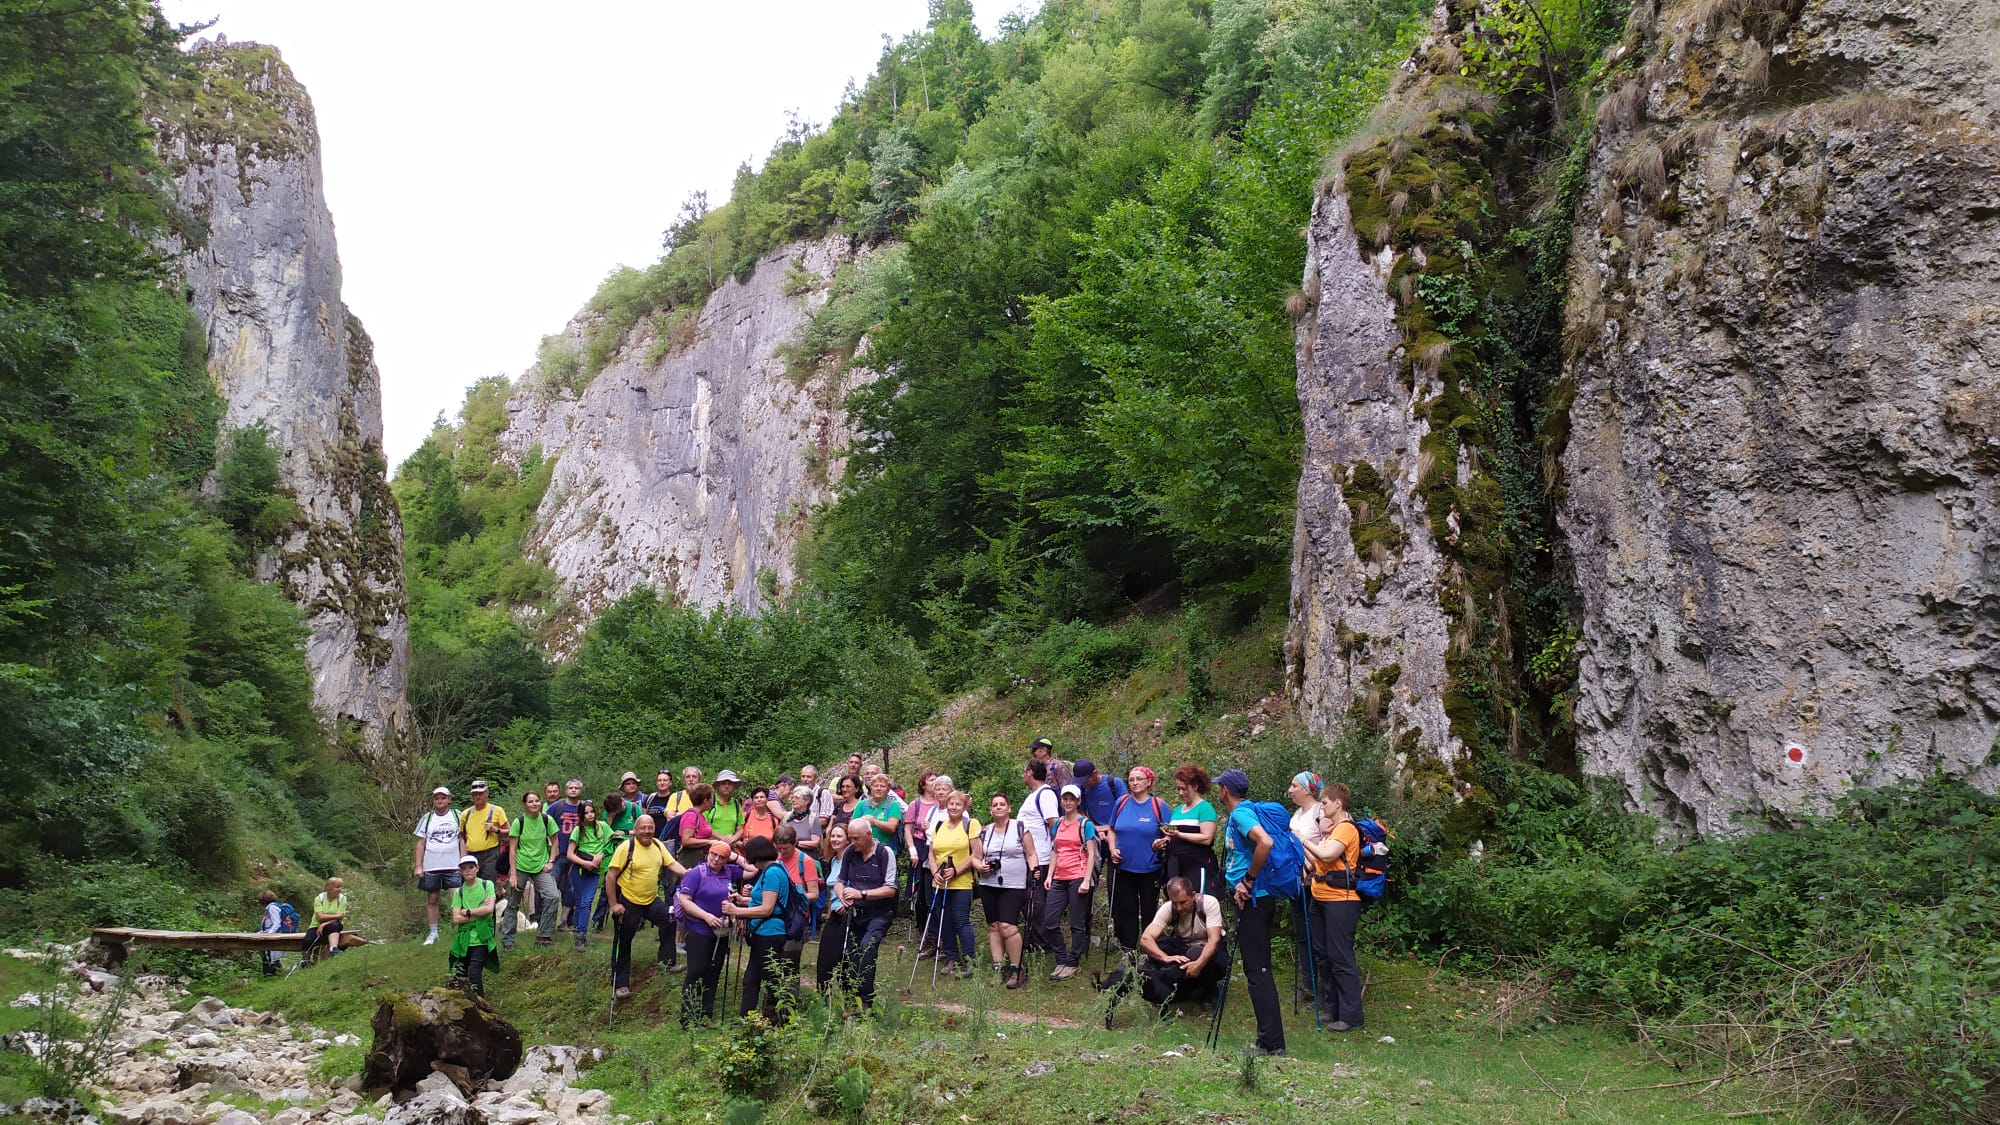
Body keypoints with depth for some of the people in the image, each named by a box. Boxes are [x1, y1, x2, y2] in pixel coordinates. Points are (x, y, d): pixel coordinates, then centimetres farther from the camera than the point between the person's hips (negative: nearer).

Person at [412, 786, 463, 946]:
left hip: (453, 866, -2)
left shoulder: (457, 816, 5)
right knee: (431, 899, 8)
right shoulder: (427, 818, 8)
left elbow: (462, 840, 5)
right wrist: (418, 866, 1)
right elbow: (421, 843, 8)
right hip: (431, 866, 2)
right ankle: (433, 933, 19)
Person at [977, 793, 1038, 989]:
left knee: (1008, 926, -15)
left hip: (1014, 886, -5)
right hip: (988, 885, 5)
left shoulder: (1020, 828, 2)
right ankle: (998, 968, 11)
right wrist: (981, 866, -5)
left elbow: (1031, 854, 1)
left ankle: (1017, 969, -5)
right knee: (993, 926, 4)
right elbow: (976, 858, 16)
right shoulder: (985, 832, 12)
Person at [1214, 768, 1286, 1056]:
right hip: (1254, 898, 10)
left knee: (1257, 970, -8)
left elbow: (1265, 842, -32)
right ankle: (1270, 1039, 19)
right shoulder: (1240, 814, 15)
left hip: (1253, 900, -10)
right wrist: (1239, 880, 0)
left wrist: (1248, 881, -22)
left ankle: (1272, 1043, -7)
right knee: (1258, 969, 14)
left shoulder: (1240, 814, -14)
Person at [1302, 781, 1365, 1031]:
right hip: (1320, 898, 10)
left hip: (1340, 900, -10)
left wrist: (1304, 840, -12)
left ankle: (1351, 1016, -3)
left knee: (1341, 958, -7)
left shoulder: (1346, 828, -12)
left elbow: (1327, 855, -25)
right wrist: (1301, 846, 7)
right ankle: (1331, 1008, 22)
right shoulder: (1330, 828, 16)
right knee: (1323, 955, 13)